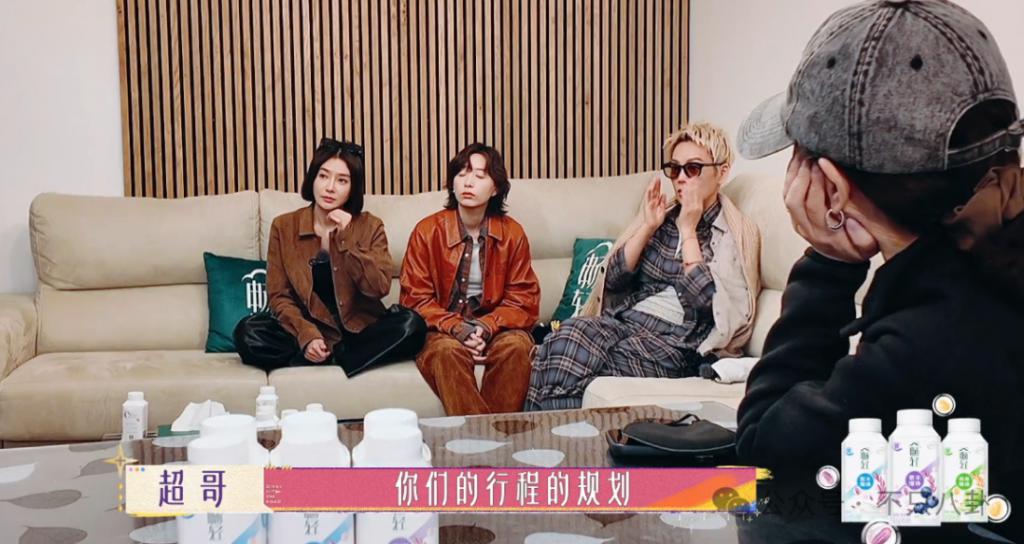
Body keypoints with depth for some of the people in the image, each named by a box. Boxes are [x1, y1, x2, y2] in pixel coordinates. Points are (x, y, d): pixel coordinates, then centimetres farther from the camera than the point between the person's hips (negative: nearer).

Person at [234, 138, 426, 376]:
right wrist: (307, 336, -20)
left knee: (411, 324, -28)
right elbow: (279, 295, -2)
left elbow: (379, 288, -9)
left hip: (359, 329, 1)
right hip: (307, 331, 0)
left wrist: (347, 238, -15)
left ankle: (313, 363, -23)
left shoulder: (370, 226, 2)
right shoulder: (284, 226, 2)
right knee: (248, 333, -26)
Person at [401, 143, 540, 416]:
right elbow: (415, 298, -2)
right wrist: (456, 328, -19)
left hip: (495, 328, 1)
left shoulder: (512, 234, 3)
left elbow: (524, 301, 2)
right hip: (442, 331, -1)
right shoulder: (427, 231, 0)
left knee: (516, 346, -31)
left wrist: (487, 327, -17)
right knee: (447, 350, -34)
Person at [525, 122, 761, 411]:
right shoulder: (661, 215, 17)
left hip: (677, 341, -5)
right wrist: (648, 227, 0)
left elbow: (707, 300, -12)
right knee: (566, 336, -30)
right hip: (626, 320, 5)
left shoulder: (738, 233, 2)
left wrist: (688, 230, -7)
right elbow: (613, 278, 10)